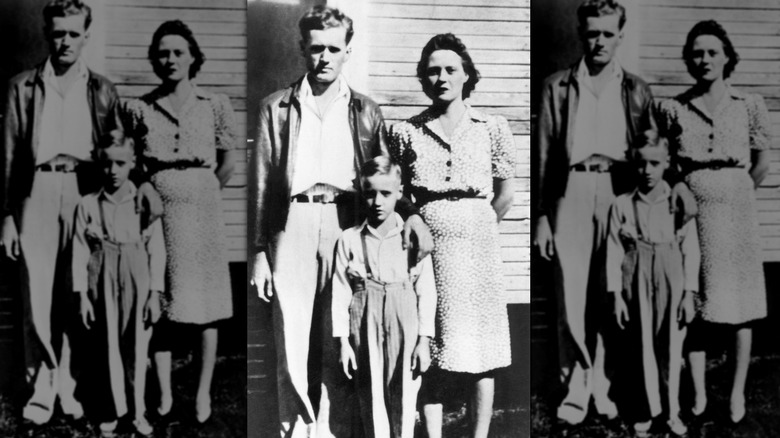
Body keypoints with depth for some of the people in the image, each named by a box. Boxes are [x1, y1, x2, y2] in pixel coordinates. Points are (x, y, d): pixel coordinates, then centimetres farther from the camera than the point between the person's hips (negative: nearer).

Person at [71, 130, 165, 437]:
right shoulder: (88, 205, 1)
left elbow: (156, 250, -1)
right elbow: (80, 251, 2)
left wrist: (155, 294, -4)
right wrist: (82, 295, -2)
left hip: (136, 281, 0)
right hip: (103, 283, 1)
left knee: (136, 348, 5)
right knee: (106, 347, 6)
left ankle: (138, 412, 20)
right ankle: (109, 413, 21)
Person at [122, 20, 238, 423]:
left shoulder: (215, 106, 2)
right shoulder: (138, 109, 4)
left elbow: (228, 164, 9)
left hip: (201, 211, -1)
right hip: (156, 212, 1)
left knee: (204, 304, 3)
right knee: (158, 304, 3)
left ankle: (204, 392, 14)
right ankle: (164, 394, 15)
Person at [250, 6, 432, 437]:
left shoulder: (365, 111, 13)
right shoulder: (277, 107, 11)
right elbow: (261, 182, 8)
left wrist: (410, 213, -7)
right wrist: (259, 251, 3)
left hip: (347, 226, 0)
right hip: (293, 226, 0)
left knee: (338, 346, 0)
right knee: (292, 342, 0)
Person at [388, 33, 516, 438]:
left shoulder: (491, 128, 3)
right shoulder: (405, 132, 4)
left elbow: (505, 194, 8)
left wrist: (474, 229, 11)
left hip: (478, 248, 0)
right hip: (427, 248, 0)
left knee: (480, 351, 3)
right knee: (431, 353, 1)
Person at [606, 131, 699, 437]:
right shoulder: (622, 205, 0)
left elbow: (690, 250, 0)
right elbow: (614, 252, 1)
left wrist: (689, 294, -3)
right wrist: (616, 295, -3)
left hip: (670, 283, 0)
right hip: (637, 284, 0)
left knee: (670, 349, 6)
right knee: (641, 349, 7)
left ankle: (671, 412, 22)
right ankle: (645, 413, 21)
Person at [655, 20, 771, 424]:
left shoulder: (749, 106, 2)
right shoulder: (673, 109, 2)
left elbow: (762, 164, 10)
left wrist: (734, 193, 13)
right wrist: (695, 196, 8)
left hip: (737, 213, 0)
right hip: (692, 214, 0)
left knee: (739, 305, 4)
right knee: (694, 305, 3)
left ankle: (738, 393, 16)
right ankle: (698, 394, 14)